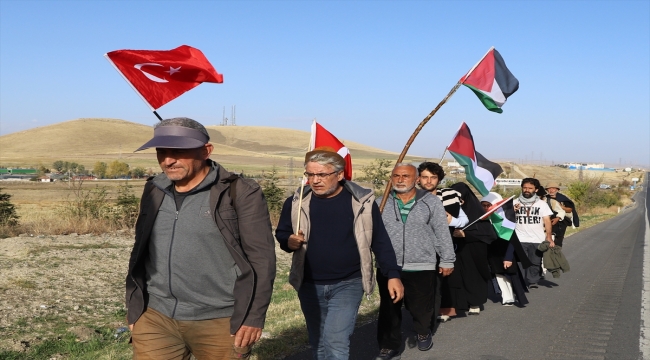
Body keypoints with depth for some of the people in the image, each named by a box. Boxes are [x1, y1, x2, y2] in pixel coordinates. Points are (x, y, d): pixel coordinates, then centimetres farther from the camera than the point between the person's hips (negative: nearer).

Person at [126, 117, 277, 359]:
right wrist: (135, 308, 15)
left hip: (220, 322, -4)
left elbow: (261, 258, -10)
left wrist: (254, 316, -12)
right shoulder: (154, 191, 8)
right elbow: (140, 252, 15)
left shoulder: (240, 193, -9)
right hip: (155, 318, 5)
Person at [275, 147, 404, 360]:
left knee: (335, 342, -17)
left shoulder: (362, 201, -7)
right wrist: (289, 242, -13)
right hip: (309, 286, 3)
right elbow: (281, 234, 10)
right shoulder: (296, 202, -2)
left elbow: (380, 241, 0)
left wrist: (393, 275, -3)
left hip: (348, 285, -3)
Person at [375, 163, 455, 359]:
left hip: (422, 267, -1)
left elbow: (442, 233, 1)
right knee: (389, 310, 5)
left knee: (421, 307, 11)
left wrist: (447, 260, 2)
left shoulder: (431, 202, -1)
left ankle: (423, 333, 40)